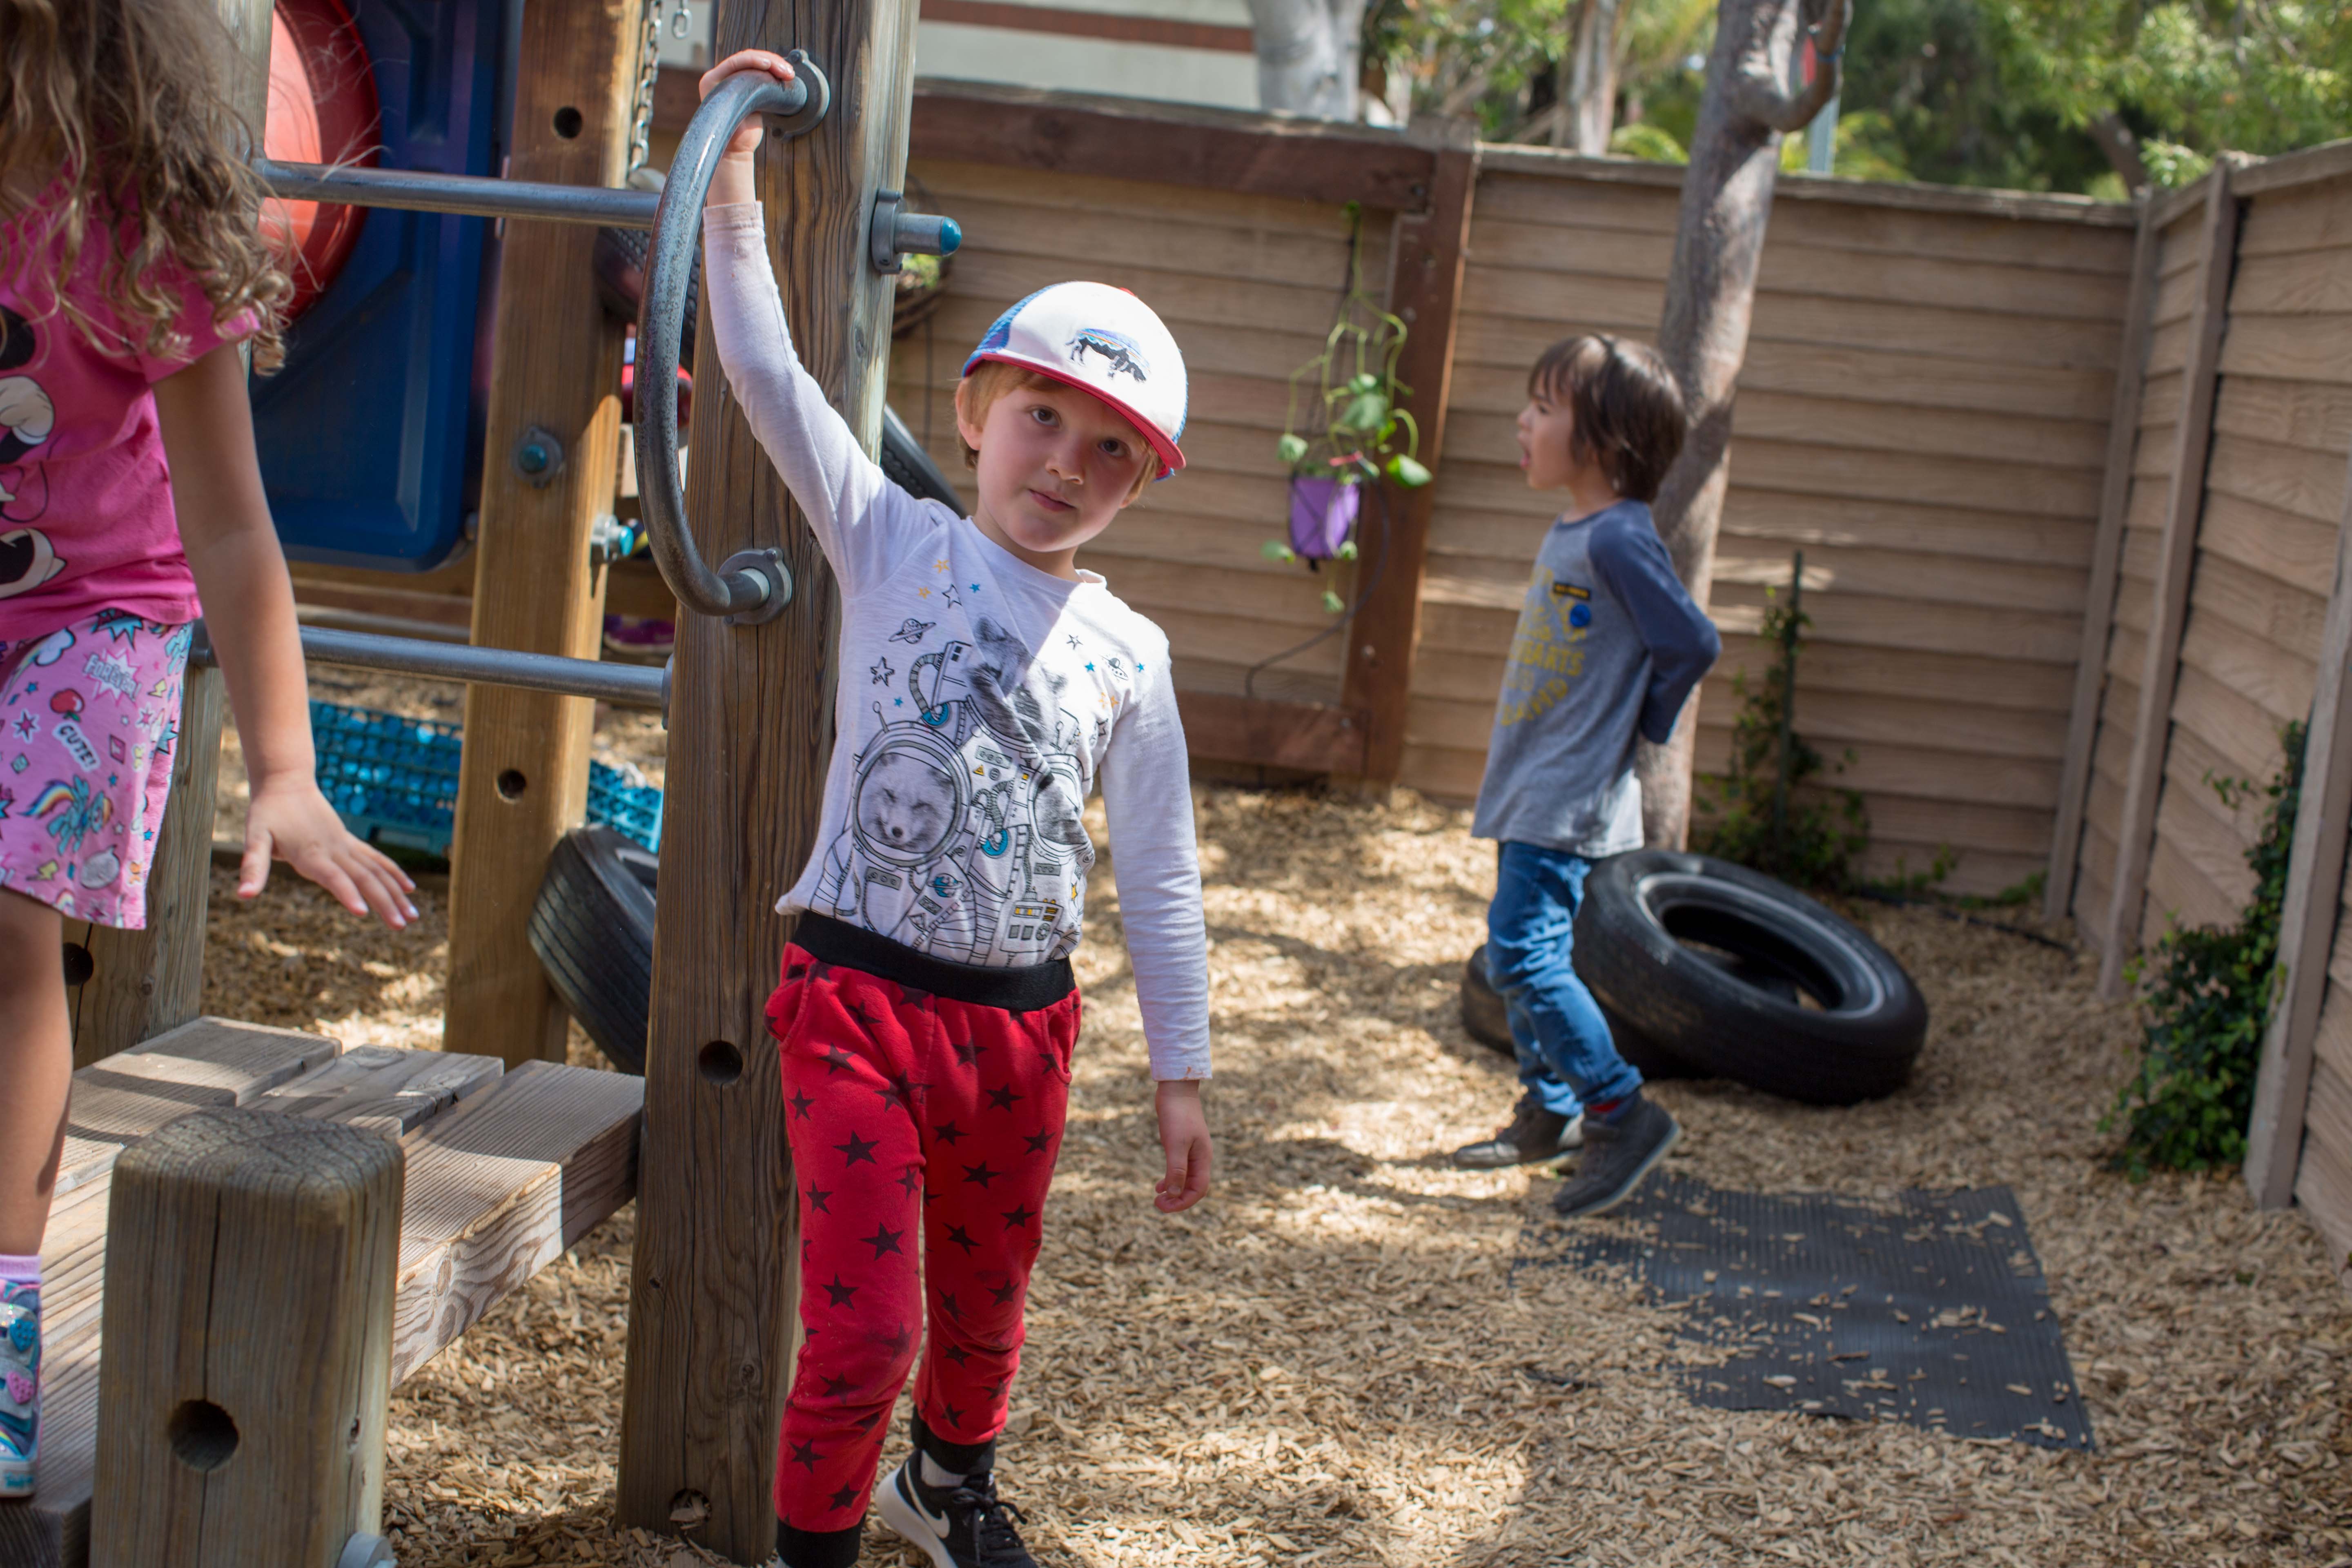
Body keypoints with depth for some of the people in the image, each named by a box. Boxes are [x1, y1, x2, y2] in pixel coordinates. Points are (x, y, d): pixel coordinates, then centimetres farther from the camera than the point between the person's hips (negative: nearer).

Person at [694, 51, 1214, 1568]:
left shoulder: (1129, 653, 3)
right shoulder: (895, 545, -2)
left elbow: (1160, 879, 6)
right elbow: (767, 372, -11)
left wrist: (1184, 1073, 6)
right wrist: (733, 179, -15)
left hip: (1021, 1021, 4)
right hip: (862, 998, -3)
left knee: (984, 1302, 21)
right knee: (867, 1322, -9)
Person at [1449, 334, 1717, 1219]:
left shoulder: (1617, 539, -19)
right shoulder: (1570, 531, 11)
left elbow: (1692, 646, -20)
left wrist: (1639, 729, -8)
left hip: (1568, 801, -10)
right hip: (1530, 791, 10)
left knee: (1525, 957, -13)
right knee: (1520, 959, 16)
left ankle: (1622, 1113, -3)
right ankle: (1550, 1112, 29)